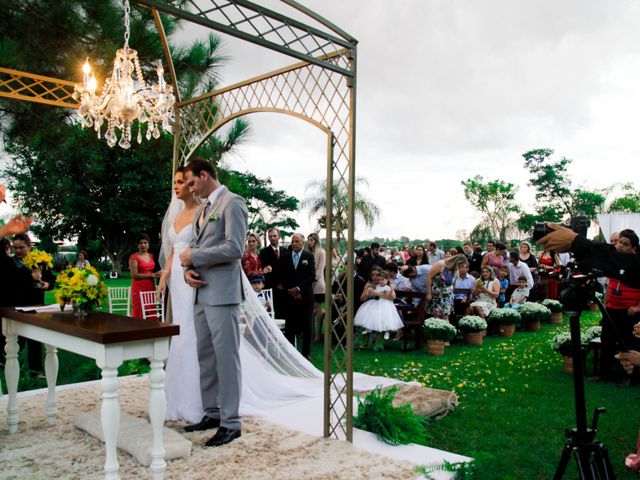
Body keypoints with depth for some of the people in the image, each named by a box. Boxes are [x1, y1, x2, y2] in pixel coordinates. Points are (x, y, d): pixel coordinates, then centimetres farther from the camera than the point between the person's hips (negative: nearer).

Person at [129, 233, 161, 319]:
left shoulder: (151, 255, 14)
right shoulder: (134, 257, -4)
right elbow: (134, 275, -13)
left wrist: (156, 274, 9)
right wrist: (151, 275, -13)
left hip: (151, 287, 6)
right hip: (139, 288, -6)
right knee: (140, 313, -7)